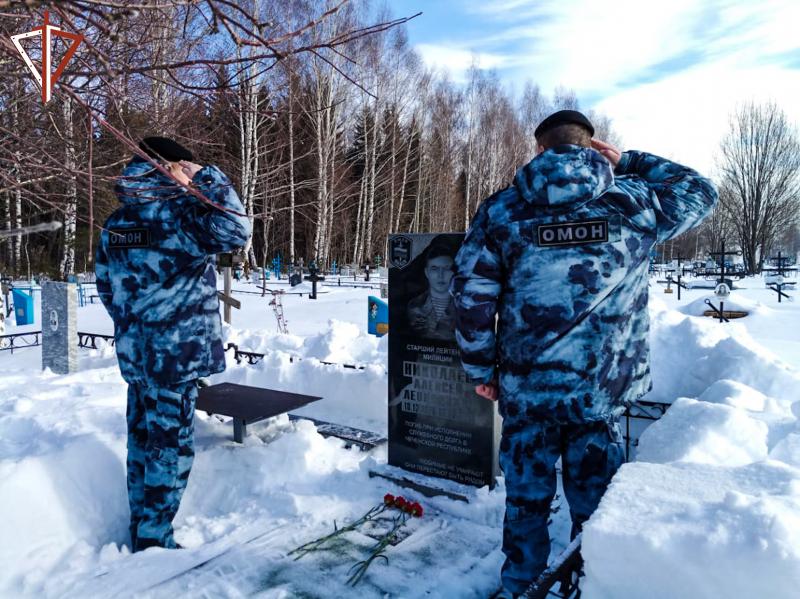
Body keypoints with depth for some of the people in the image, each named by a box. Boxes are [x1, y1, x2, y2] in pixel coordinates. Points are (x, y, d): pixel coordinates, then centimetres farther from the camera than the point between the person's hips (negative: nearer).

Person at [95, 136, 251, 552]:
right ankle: (153, 538, 13)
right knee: (170, 444, 3)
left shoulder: (115, 223, 10)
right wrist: (210, 178, -15)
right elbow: (236, 231, -26)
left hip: (133, 351, 8)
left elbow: (105, 287, 16)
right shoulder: (177, 212, -15)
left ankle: (140, 526, 32)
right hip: (175, 351, -8)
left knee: (142, 439, 18)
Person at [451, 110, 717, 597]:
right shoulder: (634, 202, -3)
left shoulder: (502, 209, -4)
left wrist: (481, 368, 3)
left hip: (524, 389, 0)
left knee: (526, 501, 18)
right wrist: (628, 162, 15)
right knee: (595, 505, 19)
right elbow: (700, 192, 16)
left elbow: (472, 295, -7)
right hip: (604, 390, 0)